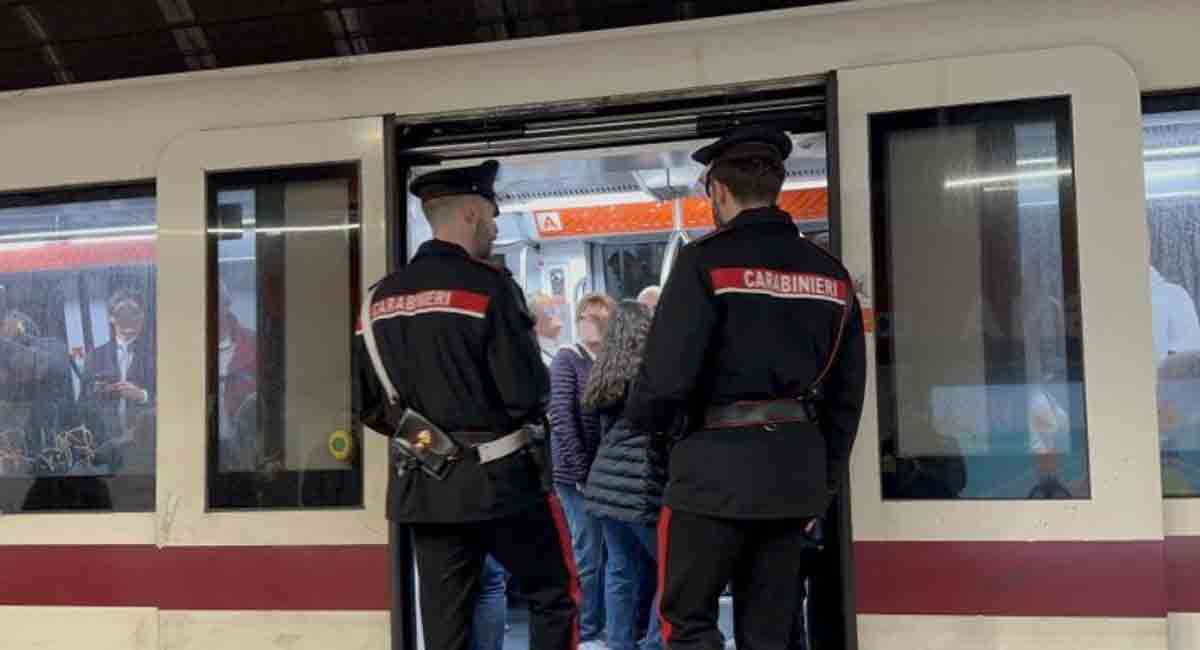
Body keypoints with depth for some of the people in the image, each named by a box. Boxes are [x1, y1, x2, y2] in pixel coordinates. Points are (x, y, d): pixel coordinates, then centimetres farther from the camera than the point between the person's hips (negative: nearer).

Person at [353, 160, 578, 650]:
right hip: (497, 479, -6)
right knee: (554, 596, 11)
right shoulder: (487, 286, -13)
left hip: (421, 487, 6)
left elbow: (367, 406, 10)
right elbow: (528, 394, -17)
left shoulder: (379, 298, 6)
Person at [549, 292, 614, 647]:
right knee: (587, 555, -1)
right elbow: (560, 418, -12)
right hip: (578, 473, -5)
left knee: (606, 553, 10)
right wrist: (584, 471, -14)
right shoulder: (567, 358, -4)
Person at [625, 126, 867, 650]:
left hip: (718, 465, -6)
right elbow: (847, 392, 12)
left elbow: (669, 372, -14)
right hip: (797, 467, 6)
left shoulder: (706, 261, -8)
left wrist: (640, 418, 7)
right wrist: (825, 481, 19)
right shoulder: (831, 273, 11)